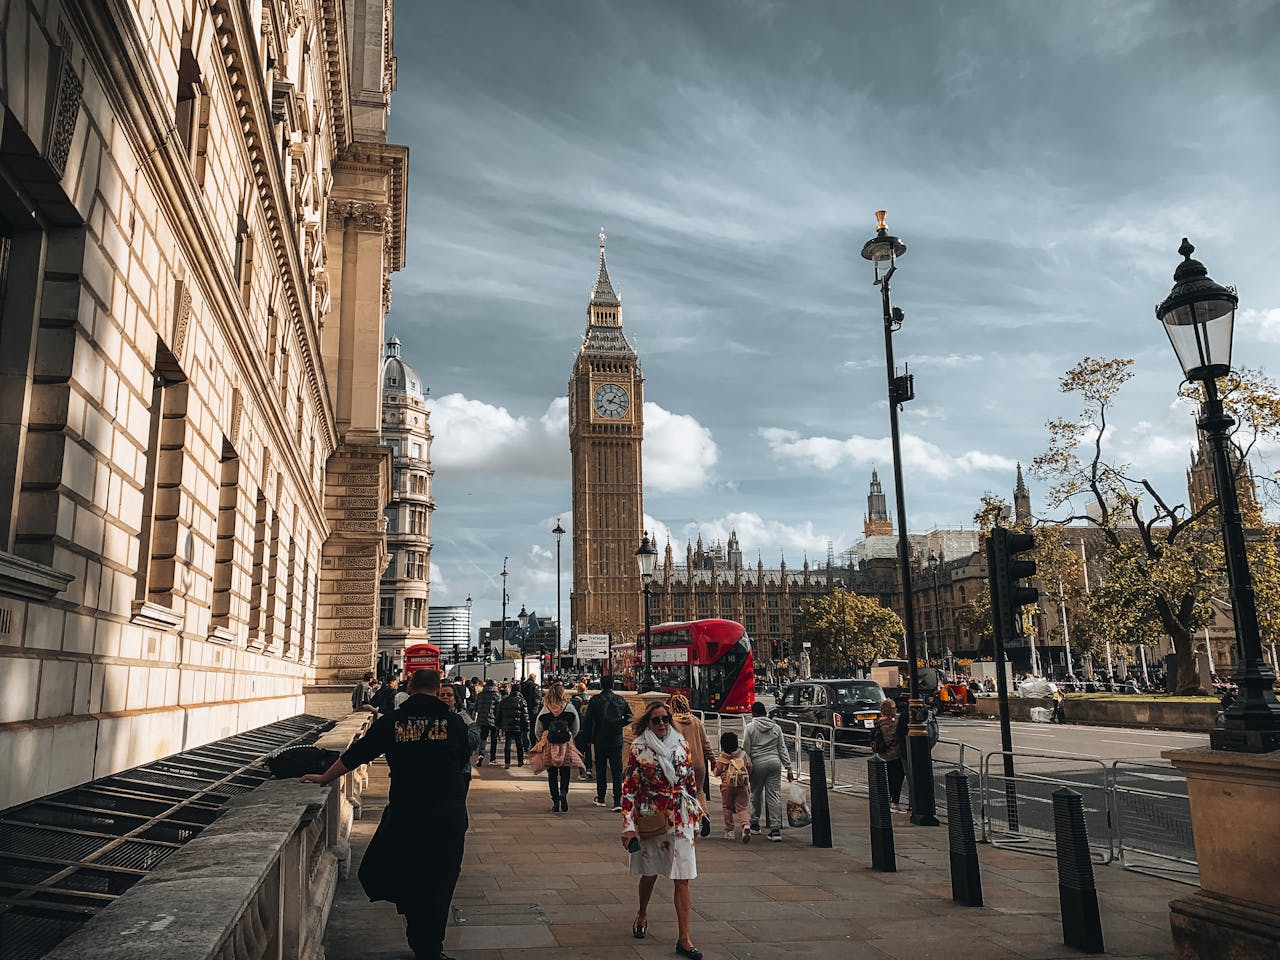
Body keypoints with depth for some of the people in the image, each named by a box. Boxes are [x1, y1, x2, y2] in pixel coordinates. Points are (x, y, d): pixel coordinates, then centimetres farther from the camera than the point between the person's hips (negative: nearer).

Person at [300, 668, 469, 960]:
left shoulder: (391, 722, 0)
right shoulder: (454, 722, -1)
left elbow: (353, 756, 7)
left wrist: (324, 778, 22)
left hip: (405, 812, 0)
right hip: (449, 813, 0)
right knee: (439, 880, 11)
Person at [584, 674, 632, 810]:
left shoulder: (595, 700, -7)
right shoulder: (620, 700, 2)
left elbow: (587, 721, -8)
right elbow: (630, 718, 10)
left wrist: (590, 737, 4)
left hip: (600, 741, -1)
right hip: (616, 741, 1)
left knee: (601, 771, 14)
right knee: (617, 771, 0)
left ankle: (600, 798, 25)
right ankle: (617, 801, -8)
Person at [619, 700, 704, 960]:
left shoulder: (681, 743, 0)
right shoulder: (639, 748, -8)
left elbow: (690, 779, 11)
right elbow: (629, 787, -10)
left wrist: (695, 810, 15)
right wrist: (628, 825, -16)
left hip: (680, 818, 1)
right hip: (650, 818, -1)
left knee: (682, 878, -2)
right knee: (650, 873, 16)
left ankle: (684, 939, 5)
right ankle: (642, 914, 45)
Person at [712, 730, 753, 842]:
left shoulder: (721, 758, -3)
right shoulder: (743, 754, 1)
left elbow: (717, 772, 6)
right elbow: (750, 768, 10)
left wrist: (716, 764, 24)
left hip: (727, 785, -1)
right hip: (743, 785, 1)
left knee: (727, 808, 17)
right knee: (742, 808, 5)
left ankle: (729, 830, 17)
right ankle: (746, 825, -22)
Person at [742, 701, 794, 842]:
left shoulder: (751, 727, -3)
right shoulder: (776, 727, 8)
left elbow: (745, 749, -3)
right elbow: (782, 748, 8)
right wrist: (788, 768, 9)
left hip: (758, 763, -3)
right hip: (775, 762, 3)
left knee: (756, 794, 14)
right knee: (774, 795, 1)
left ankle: (755, 824, 27)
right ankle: (776, 829, -6)